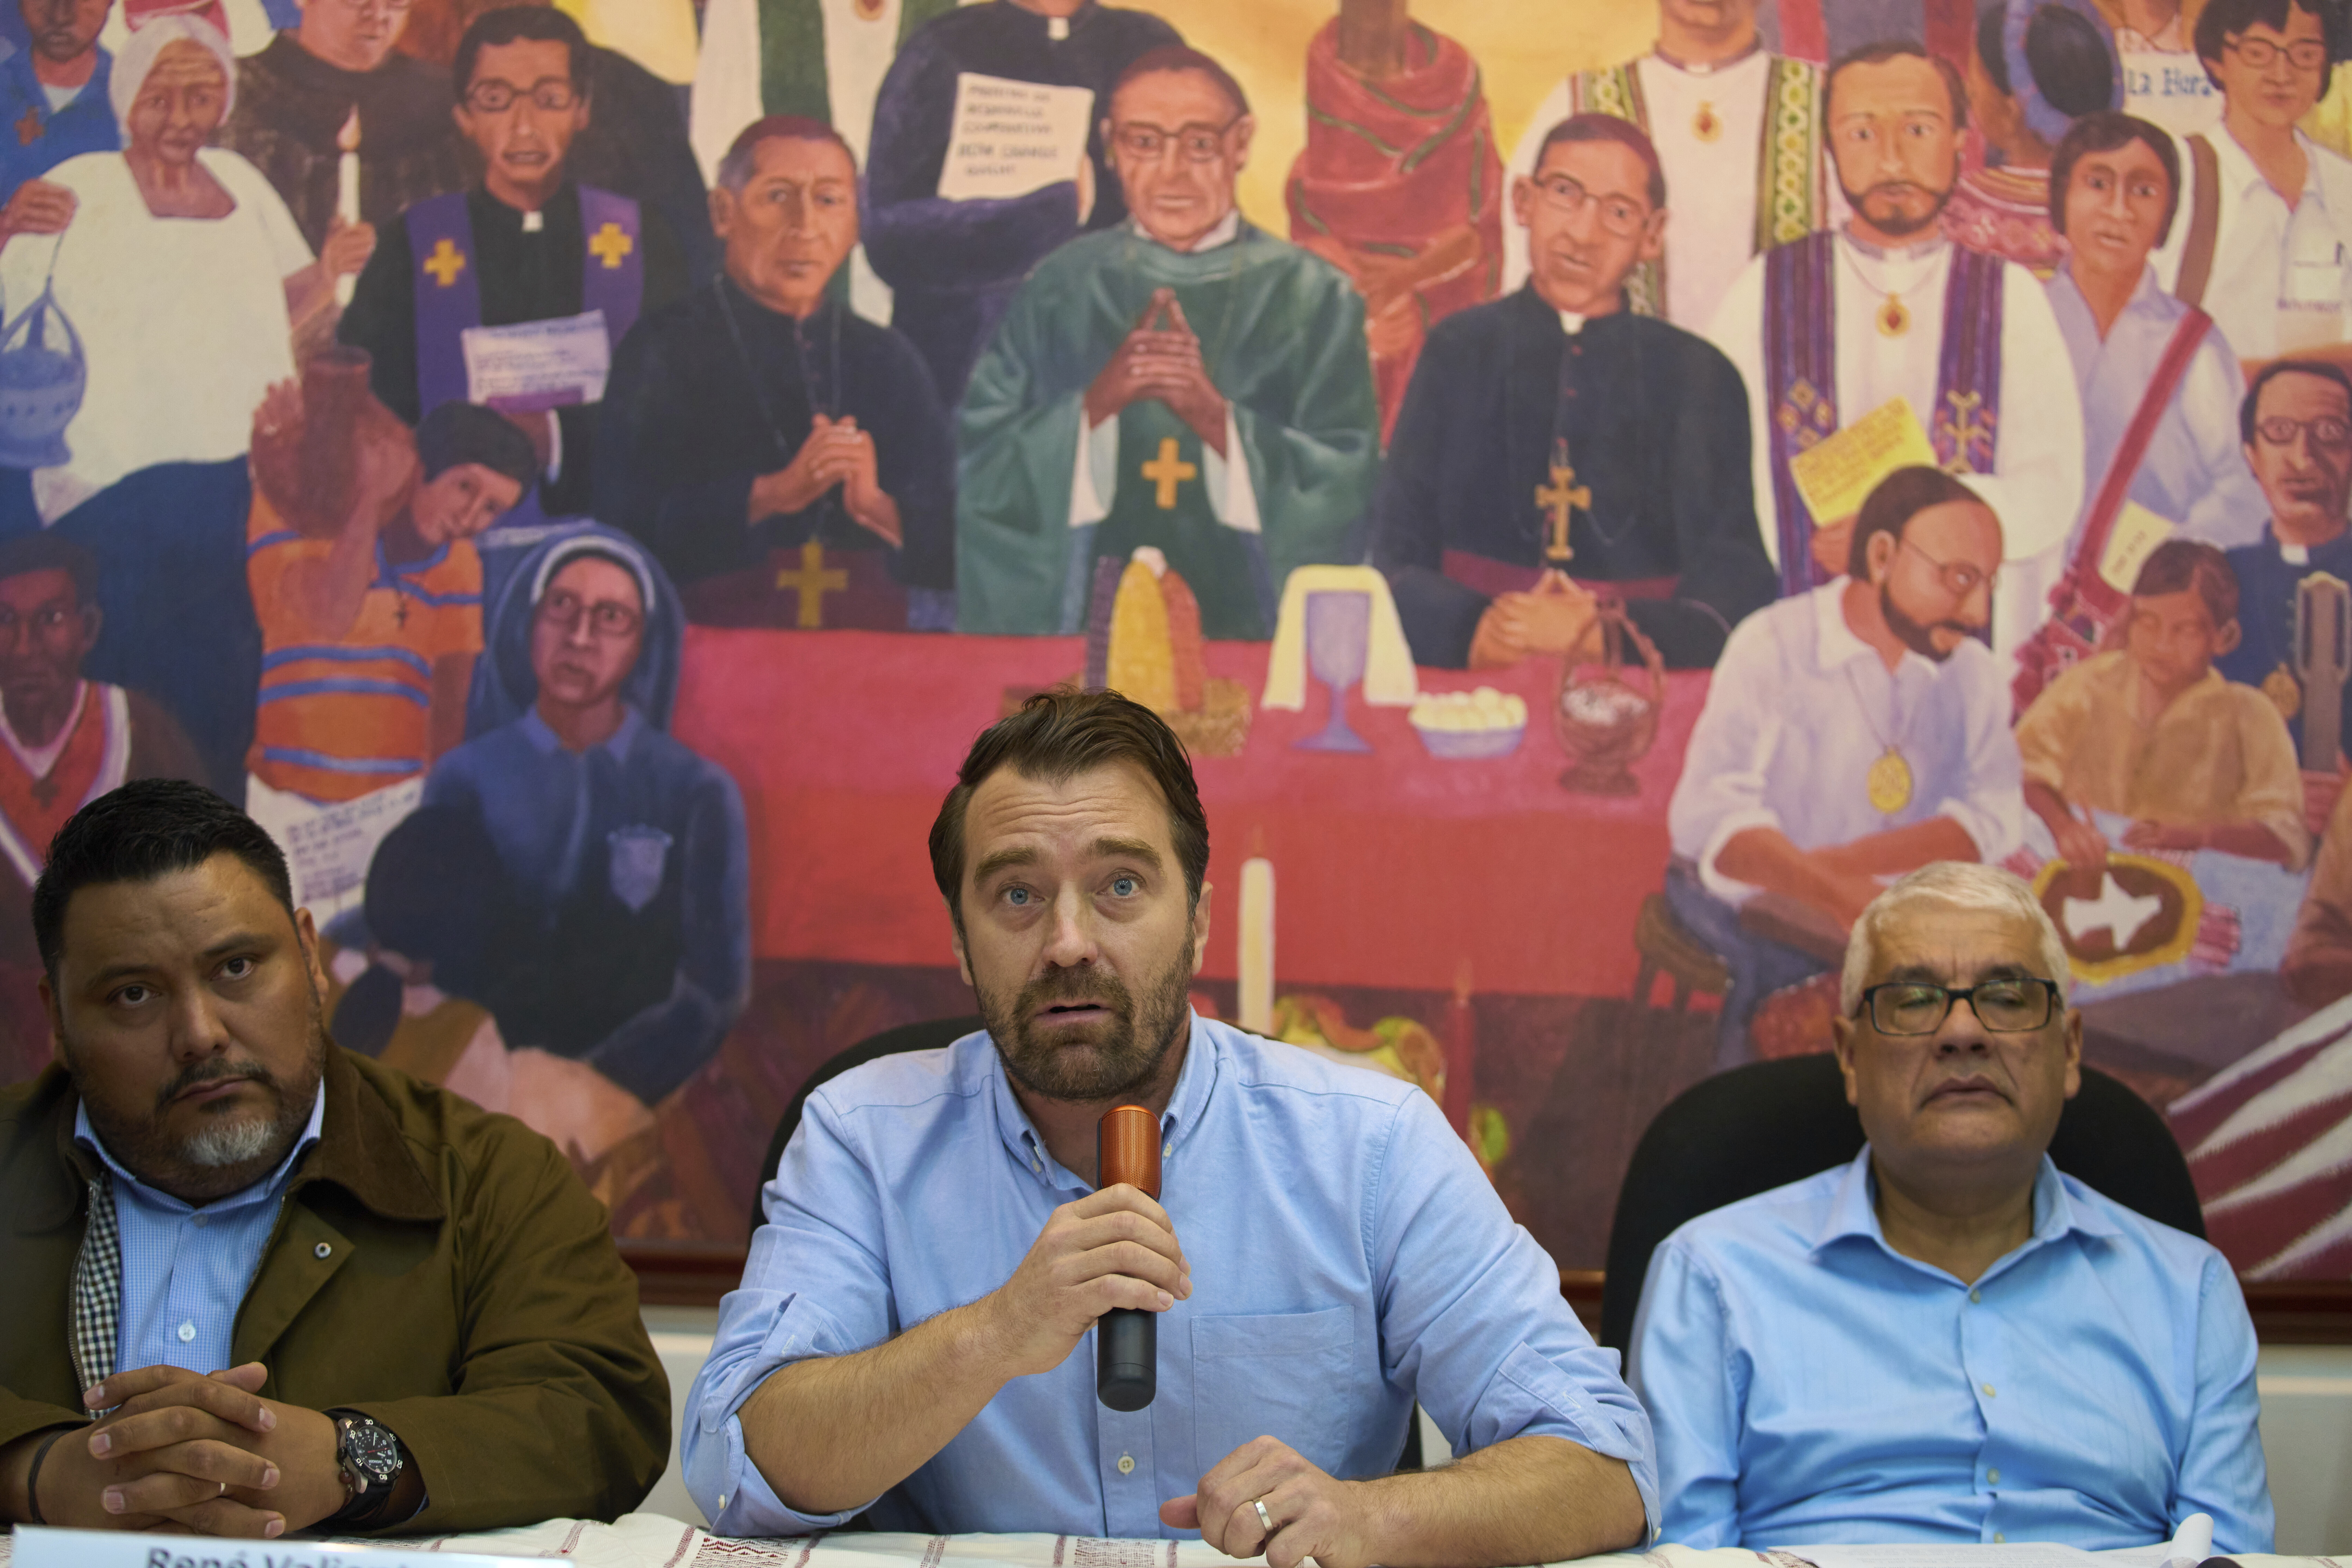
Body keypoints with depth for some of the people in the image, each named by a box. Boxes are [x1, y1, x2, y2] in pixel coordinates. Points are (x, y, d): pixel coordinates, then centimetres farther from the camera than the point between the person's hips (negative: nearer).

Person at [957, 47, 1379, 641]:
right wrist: (1097, 402, -14)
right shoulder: (1060, 290, 9)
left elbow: (1345, 489, -2)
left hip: (1250, 624, 0)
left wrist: (1216, 418, -15)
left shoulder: (1313, 297, 6)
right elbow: (981, 469, 1)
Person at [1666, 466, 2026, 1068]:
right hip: (1753, 919, -4)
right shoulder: (1774, 646, -11)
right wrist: (1837, 897, -41)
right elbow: (1710, 814, -24)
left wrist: (1849, 861, -26)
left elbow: (1996, 815, -10)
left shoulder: (1972, 672, 4)